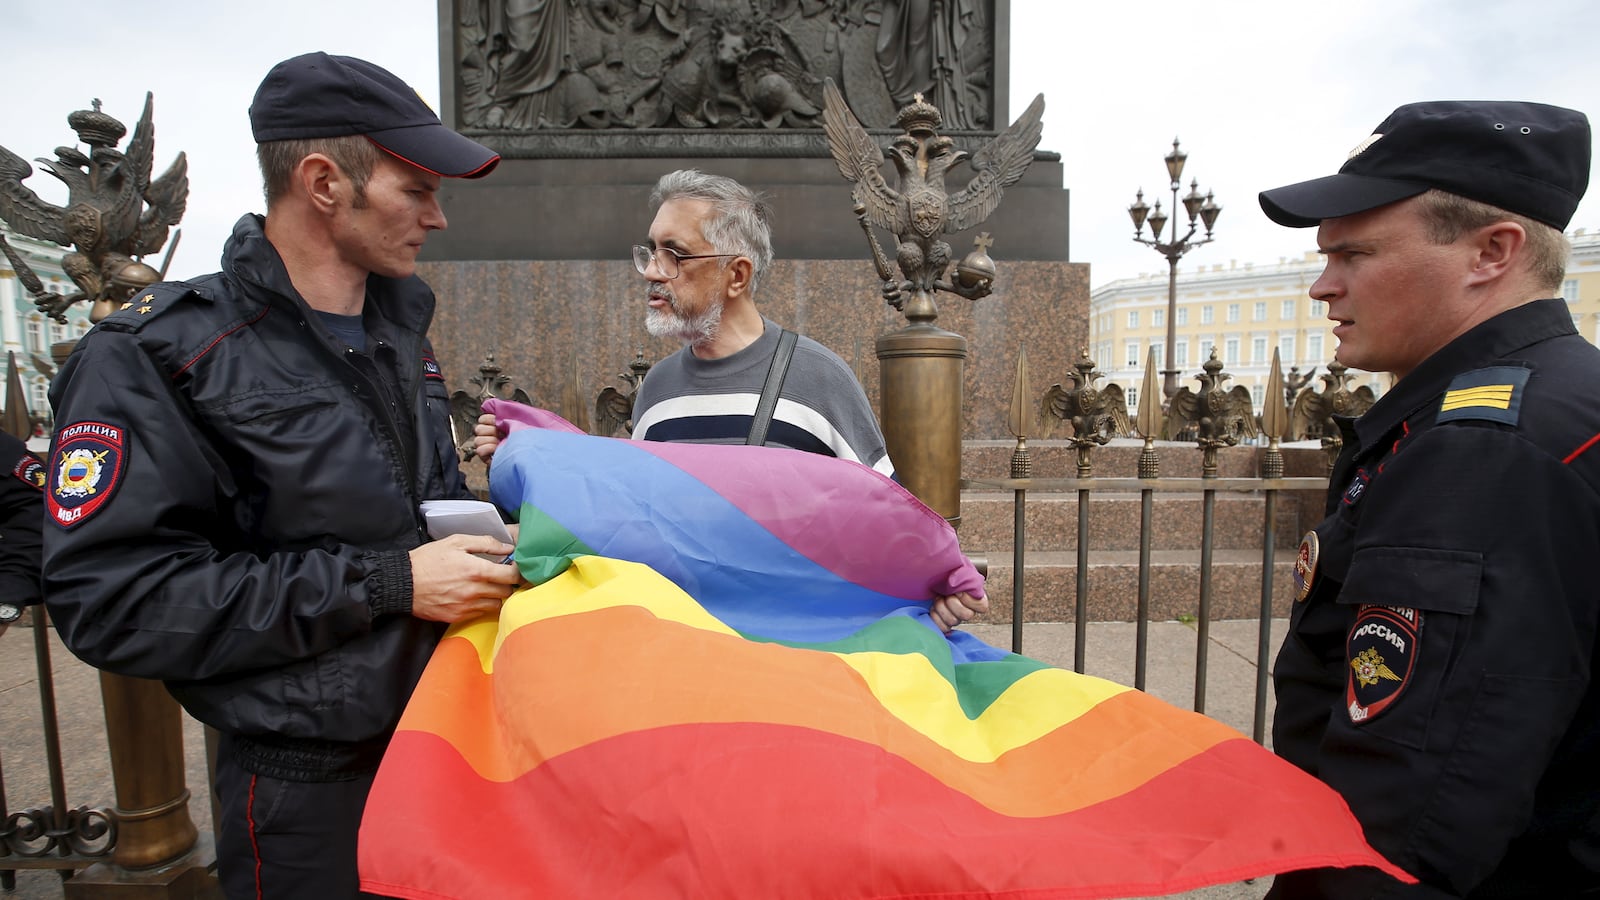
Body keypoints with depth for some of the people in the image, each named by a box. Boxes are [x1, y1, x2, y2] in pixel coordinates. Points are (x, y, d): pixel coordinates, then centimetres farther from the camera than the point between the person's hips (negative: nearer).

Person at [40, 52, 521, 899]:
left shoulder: (397, 329, 8)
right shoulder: (154, 359, -14)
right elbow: (108, 598, -21)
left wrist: (484, 535, -1)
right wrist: (386, 583, -24)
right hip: (310, 787, -6)